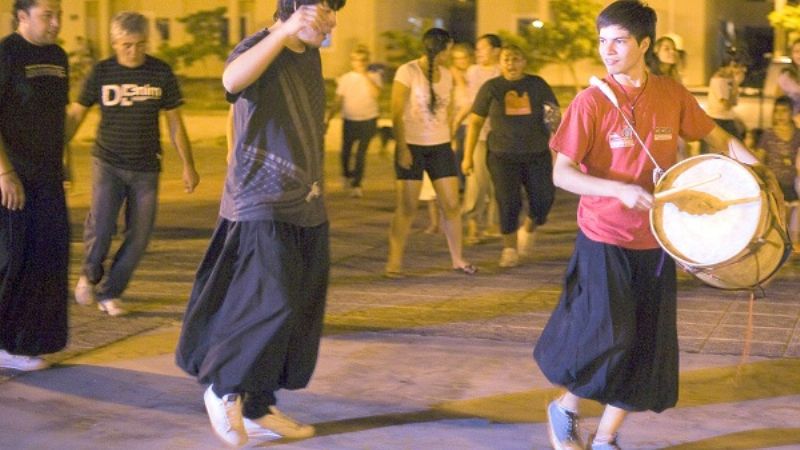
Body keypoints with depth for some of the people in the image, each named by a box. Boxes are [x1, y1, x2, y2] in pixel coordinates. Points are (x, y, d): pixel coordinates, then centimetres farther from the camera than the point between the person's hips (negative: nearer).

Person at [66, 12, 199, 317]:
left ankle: (109, 293, 18)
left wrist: (188, 165, 5)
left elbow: (175, 121, 6)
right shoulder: (102, 72, -3)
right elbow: (75, 115, 4)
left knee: (139, 237, 1)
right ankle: (90, 275, 10)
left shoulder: (161, 73, -1)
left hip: (146, 168, 2)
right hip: (108, 162, -2)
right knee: (100, 225, -18)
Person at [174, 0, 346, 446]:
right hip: (262, 205, -8)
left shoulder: (312, 58, 14)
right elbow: (232, 80, -35)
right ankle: (224, 389, 3)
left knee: (301, 311, 7)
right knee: (271, 304, -16)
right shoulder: (260, 48, -10)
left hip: (307, 208, 8)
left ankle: (261, 407, 17)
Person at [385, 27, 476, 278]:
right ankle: (394, 262, 2)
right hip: (412, 146, -5)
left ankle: (457, 259, 15)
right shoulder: (408, 72, -8)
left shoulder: (446, 75, 10)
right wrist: (402, 148, -14)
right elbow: (397, 113, -10)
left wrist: (449, 140, 11)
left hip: (441, 147, 5)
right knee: (407, 208, -5)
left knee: (452, 205, 4)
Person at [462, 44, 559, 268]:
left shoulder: (537, 85, 6)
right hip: (503, 155, -1)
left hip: (537, 154, 1)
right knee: (508, 202, -7)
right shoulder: (491, 88, 4)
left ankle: (528, 230, 24)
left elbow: (554, 115, 9)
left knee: (543, 198, -7)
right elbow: (475, 122, 7)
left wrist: (554, 121, -15)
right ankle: (509, 248, 10)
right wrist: (468, 156, 4)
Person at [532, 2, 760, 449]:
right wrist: (620, 190, -28)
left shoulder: (672, 95, -1)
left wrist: (752, 164, -3)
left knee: (645, 346, 7)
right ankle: (566, 408, 20)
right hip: (604, 239, -4)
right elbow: (562, 173, -15)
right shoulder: (592, 101, -12)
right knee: (606, 335, -10)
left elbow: (713, 134, 14)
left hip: (655, 240, 4)